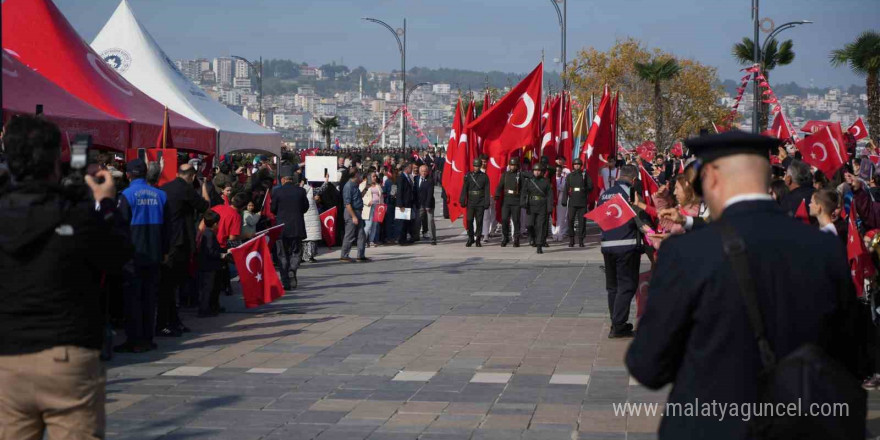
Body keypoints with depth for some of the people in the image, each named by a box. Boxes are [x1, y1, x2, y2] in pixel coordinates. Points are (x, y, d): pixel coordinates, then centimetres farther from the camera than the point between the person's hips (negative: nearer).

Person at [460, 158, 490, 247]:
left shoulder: (484, 176, 3)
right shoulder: (468, 176, 5)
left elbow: (487, 191, 2)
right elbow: (464, 189, 4)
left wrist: (486, 203, -4)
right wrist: (463, 201, -3)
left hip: (480, 203, 0)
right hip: (470, 202, 1)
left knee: (479, 221, 2)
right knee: (469, 221, -2)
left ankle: (478, 240, 10)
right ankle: (470, 238, 12)